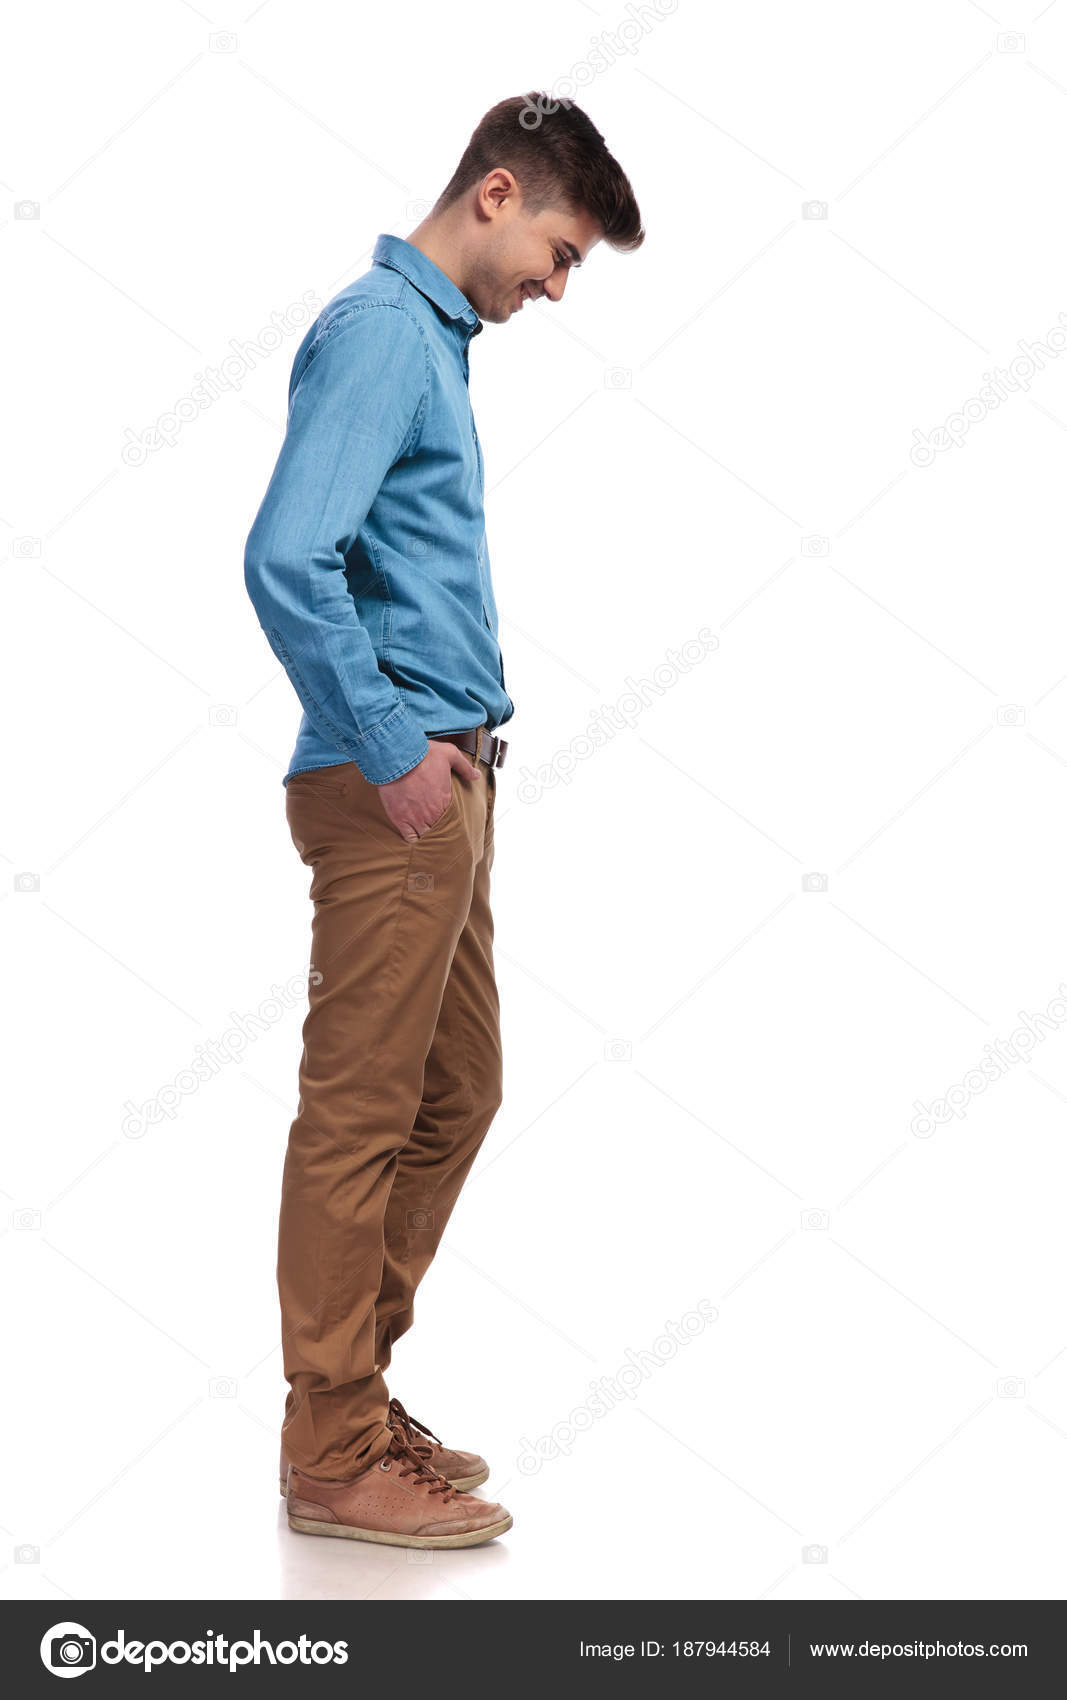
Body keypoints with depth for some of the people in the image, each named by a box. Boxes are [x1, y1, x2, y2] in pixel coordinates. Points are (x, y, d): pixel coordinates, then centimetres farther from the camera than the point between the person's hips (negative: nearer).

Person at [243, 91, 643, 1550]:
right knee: (362, 1119, -2)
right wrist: (395, 749, -18)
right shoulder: (379, 330, -11)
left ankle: (353, 1396, 28)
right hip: (393, 788, -10)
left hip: (443, 783, 10)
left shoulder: (434, 337, 19)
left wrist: (464, 738, 14)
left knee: (455, 1096, 15)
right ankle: (335, 1457, 11)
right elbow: (287, 562, -23)